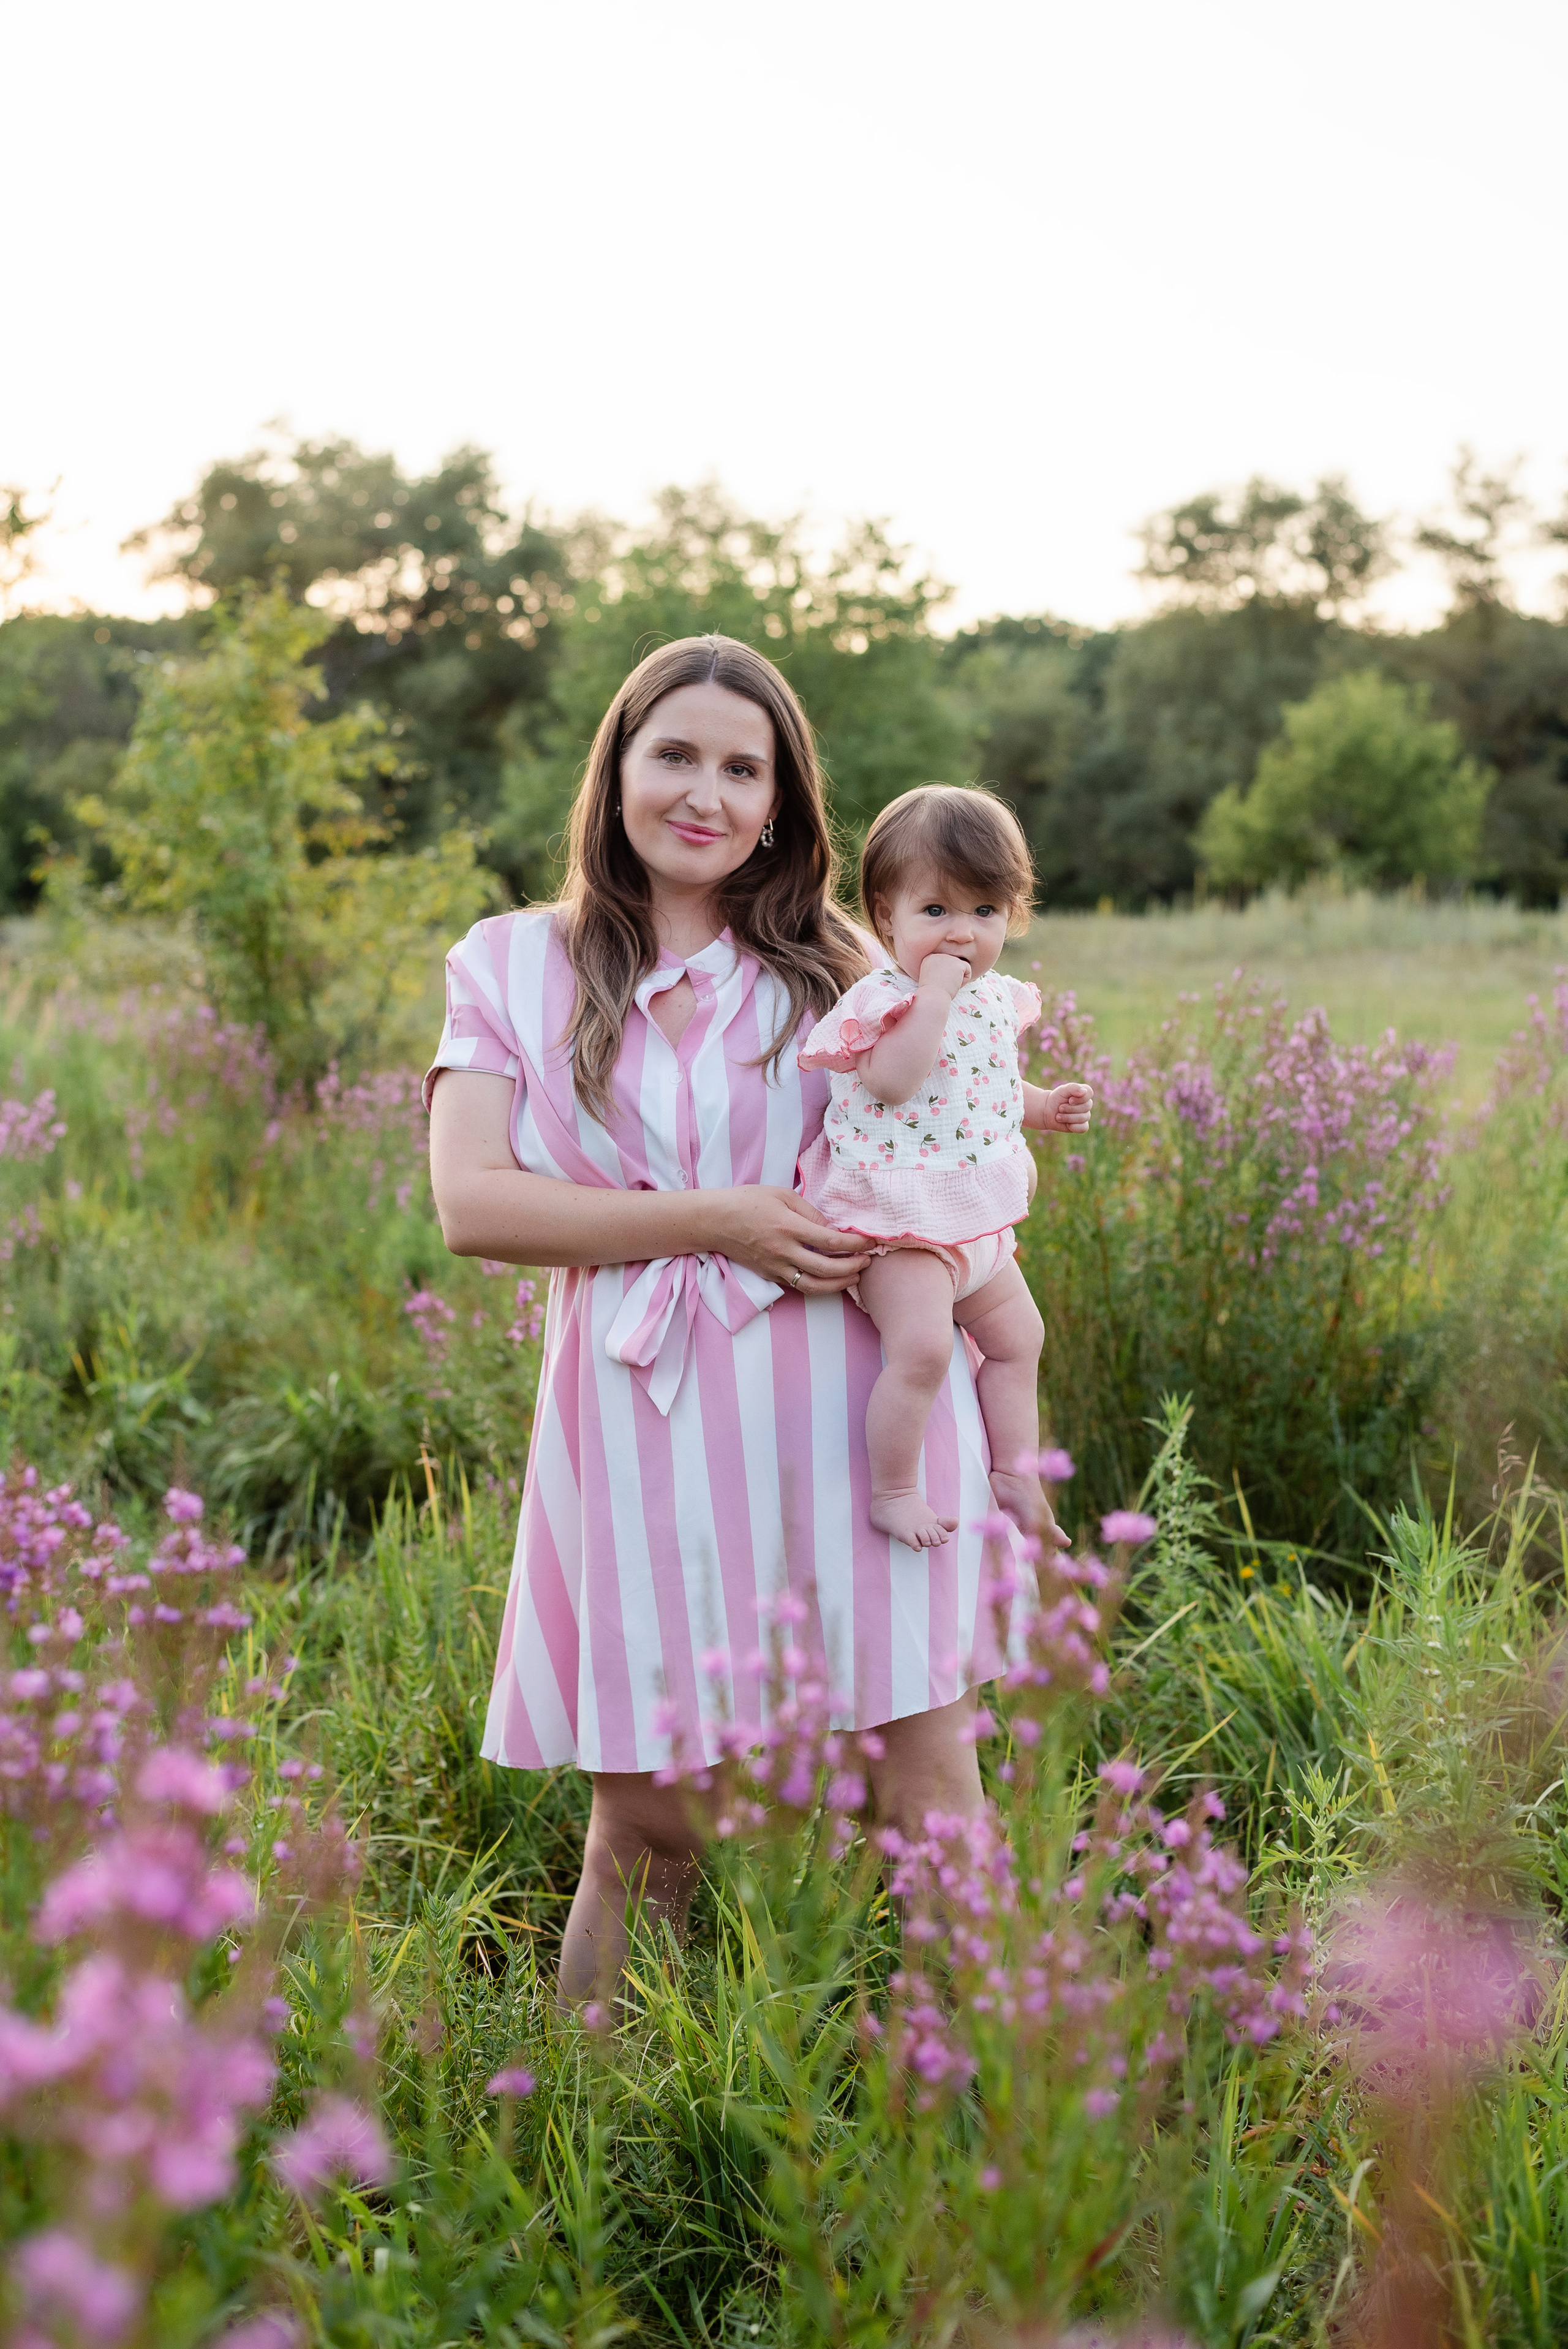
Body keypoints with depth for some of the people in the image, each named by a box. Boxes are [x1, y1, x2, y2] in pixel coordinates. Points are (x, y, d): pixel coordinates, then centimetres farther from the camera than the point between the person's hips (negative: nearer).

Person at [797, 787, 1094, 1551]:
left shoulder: (995, 1000, 9)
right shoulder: (884, 999, -16)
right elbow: (894, 1080, -32)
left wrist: (1043, 1107, 11)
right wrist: (933, 993, -30)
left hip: (977, 1220, 9)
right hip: (900, 1222, -9)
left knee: (1018, 1337, 18)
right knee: (922, 1344, -23)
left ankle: (1015, 1474, 32)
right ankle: (892, 1493, -8)